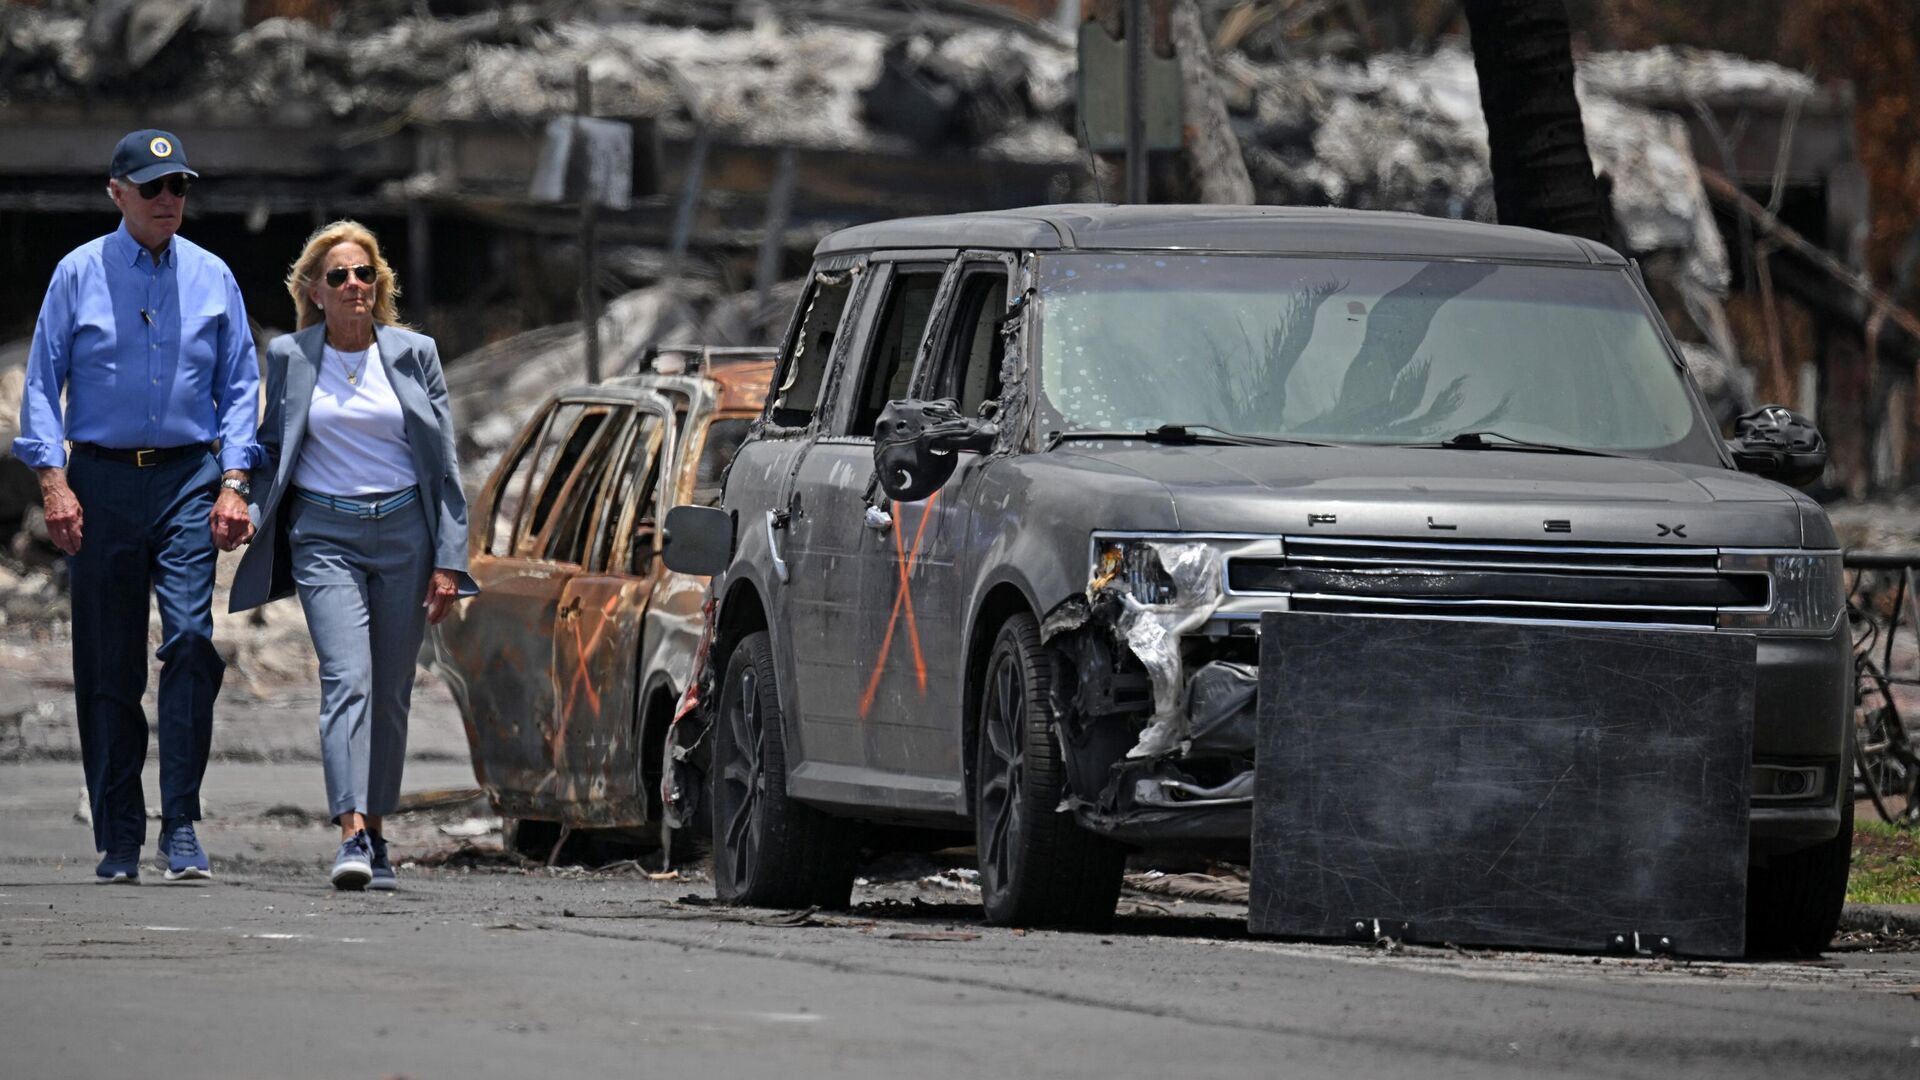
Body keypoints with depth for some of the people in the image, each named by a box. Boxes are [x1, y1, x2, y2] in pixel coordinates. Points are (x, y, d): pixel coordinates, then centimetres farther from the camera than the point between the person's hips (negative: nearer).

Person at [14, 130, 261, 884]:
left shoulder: (212, 279, 9)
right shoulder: (79, 275, 4)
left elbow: (239, 388, 11)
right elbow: (42, 383, 4)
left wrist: (233, 483, -1)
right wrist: (54, 482, -7)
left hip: (189, 480, 0)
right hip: (102, 477, 0)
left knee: (191, 639, -15)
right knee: (107, 665, 2)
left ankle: (181, 828, -12)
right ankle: (117, 837, 8)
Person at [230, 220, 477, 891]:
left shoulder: (413, 354, 5)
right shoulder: (289, 357, 5)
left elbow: (443, 463, 6)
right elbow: (272, 448, 15)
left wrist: (448, 560, 1)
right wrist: (247, 511, -3)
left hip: (404, 530, 1)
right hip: (325, 534, -1)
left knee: (390, 691, 5)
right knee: (346, 678, -17)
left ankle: (375, 835, 16)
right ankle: (352, 836, -28)